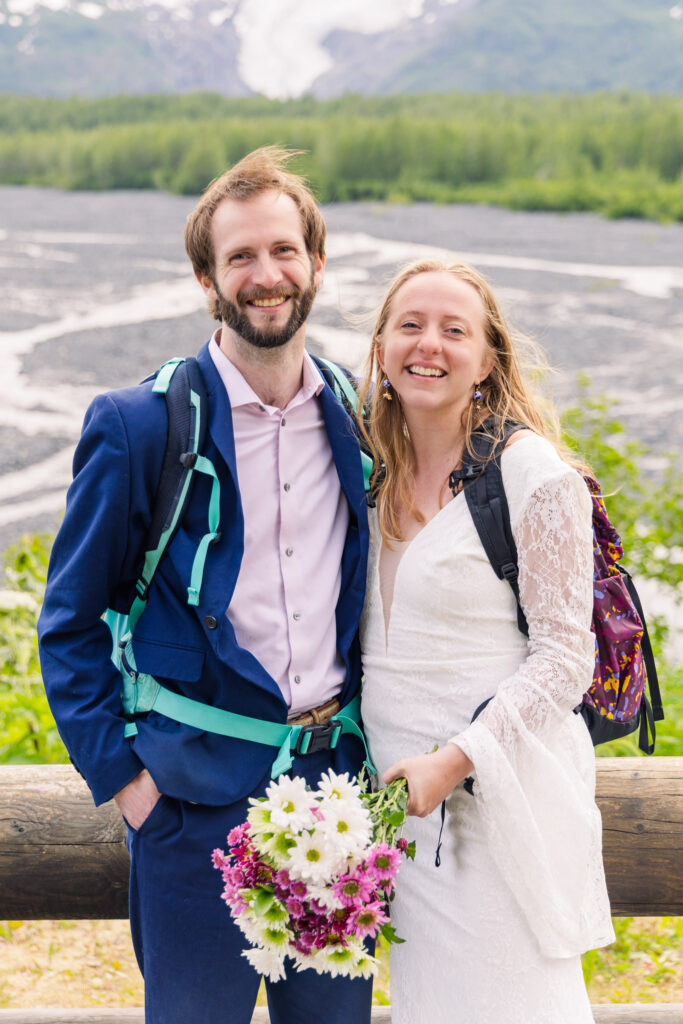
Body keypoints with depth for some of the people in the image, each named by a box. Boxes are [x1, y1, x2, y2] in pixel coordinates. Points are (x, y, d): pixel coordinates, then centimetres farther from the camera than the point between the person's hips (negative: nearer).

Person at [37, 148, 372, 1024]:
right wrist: (119, 775, -8)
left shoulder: (355, 421, 4)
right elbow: (71, 623, -3)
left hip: (337, 781, 4)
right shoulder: (136, 425, -9)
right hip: (198, 798, -4)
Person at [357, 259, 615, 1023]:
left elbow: (564, 656, -13)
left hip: (500, 791, -6)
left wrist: (454, 760, -19)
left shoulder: (533, 473, -12)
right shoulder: (380, 472, 7)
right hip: (397, 787, 6)